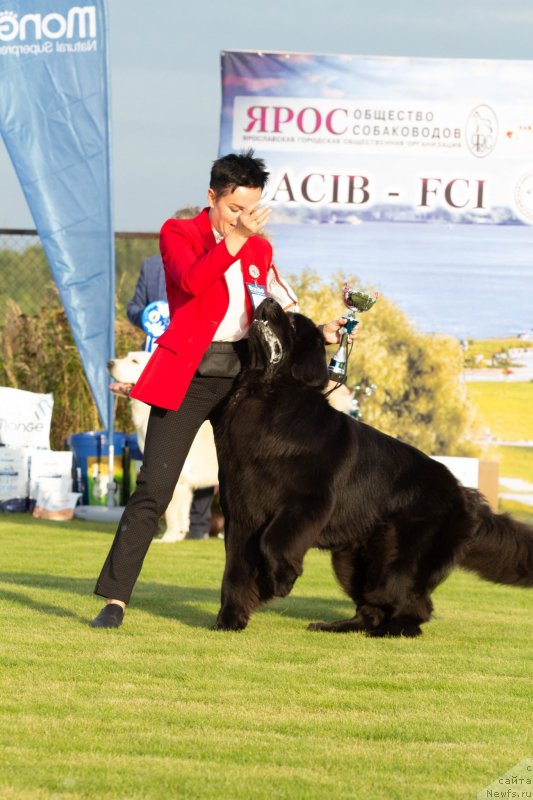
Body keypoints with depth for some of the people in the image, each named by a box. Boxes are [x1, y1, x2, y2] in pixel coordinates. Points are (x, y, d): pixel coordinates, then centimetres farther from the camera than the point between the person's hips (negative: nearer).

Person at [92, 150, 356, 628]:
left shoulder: (259, 248, 14)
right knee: (154, 486, -11)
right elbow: (191, 281, -20)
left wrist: (318, 334, 2)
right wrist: (235, 238, -24)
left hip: (242, 376, 5)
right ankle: (115, 598, -10)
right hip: (188, 376, -5)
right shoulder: (178, 234, 0)